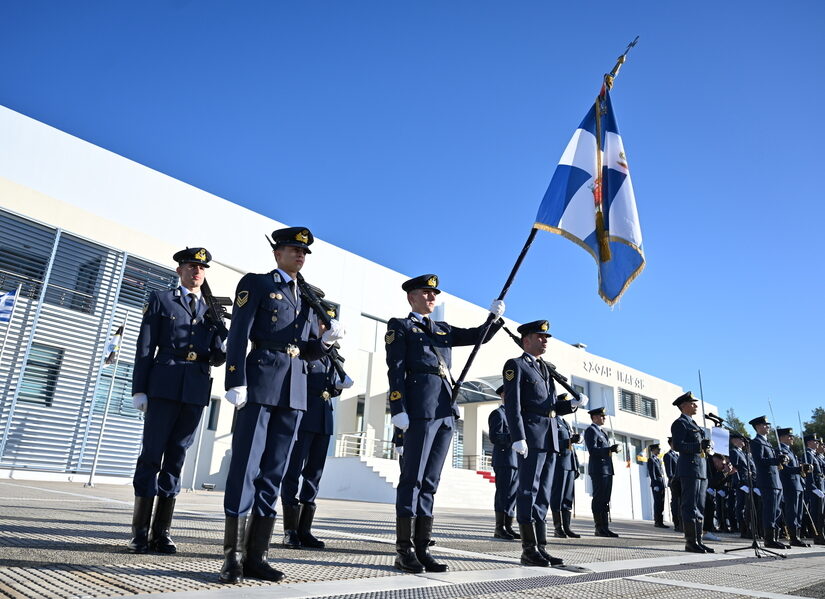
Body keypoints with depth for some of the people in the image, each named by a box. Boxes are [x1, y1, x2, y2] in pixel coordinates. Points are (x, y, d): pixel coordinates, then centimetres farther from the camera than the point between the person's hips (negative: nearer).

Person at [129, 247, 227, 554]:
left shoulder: (212, 309, 17)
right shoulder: (160, 300, 10)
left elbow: (217, 357, 14)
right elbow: (145, 348, 3)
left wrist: (222, 354, -10)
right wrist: (139, 389, -5)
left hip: (196, 390, 3)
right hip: (164, 386, -3)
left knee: (176, 457, 7)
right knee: (152, 454, 0)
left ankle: (162, 531, 13)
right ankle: (140, 532, 8)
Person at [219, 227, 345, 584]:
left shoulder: (308, 297, 20)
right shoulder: (256, 283, 4)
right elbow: (238, 336, -5)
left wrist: (327, 340, -4)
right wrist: (236, 382, -15)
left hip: (295, 390, 6)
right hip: (260, 383, -5)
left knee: (273, 473, 6)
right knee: (245, 467, -3)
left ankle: (256, 556, 13)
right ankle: (234, 557, 5)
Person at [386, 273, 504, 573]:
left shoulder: (443, 329, 25)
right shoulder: (400, 327, 7)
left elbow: (479, 336, 20)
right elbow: (396, 370, -4)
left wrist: (495, 318, 0)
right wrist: (398, 409, -14)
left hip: (446, 409, 6)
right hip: (420, 407, -6)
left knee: (430, 481, 6)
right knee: (412, 478, -6)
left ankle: (421, 549, 10)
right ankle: (404, 550, 0)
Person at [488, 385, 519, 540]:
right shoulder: (497, 413, -2)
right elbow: (495, 437, -13)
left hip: (517, 461, 8)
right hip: (504, 461, -8)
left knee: (513, 495, 9)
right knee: (503, 494, -6)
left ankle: (508, 527, 15)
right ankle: (499, 529, -1)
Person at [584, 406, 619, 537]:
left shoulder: (601, 432, 24)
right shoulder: (590, 430, -6)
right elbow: (592, 450, -18)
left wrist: (612, 449, 6)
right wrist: (610, 449, -23)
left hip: (607, 469, 10)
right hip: (598, 469, -10)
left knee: (605, 500, 10)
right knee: (599, 499, -6)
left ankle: (605, 528, 14)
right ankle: (600, 529, -4)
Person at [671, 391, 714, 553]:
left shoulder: (693, 424, 24)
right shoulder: (679, 423, -5)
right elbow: (678, 445, -16)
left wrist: (706, 447, 12)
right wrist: (699, 446, -25)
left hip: (702, 470, 9)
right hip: (690, 469, -9)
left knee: (699, 508, 10)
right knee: (690, 507, -8)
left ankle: (698, 541, 14)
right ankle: (691, 542, -6)